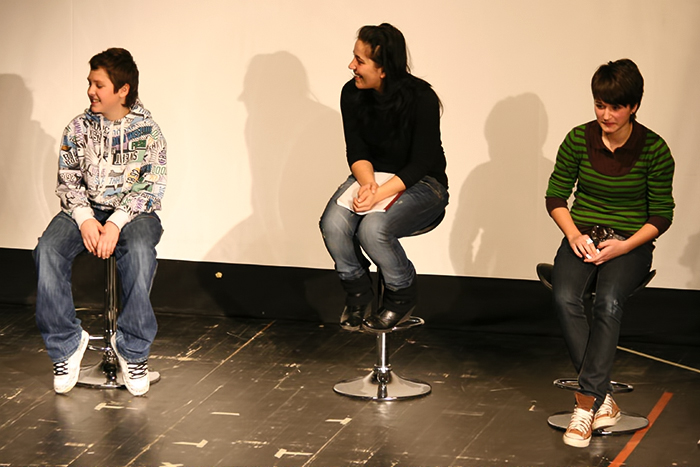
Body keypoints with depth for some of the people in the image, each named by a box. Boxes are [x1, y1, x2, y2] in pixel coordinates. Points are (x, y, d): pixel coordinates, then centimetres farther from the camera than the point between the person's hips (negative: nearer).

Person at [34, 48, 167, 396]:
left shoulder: (147, 131, -4)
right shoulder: (78, 129, 5)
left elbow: (151, 186, -11)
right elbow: (68, 180, 2)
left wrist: (116, 223, -24)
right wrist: (85, 220, -17)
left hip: (132, 211, -3)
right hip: (86, 210, 3)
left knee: (139, 250, -38)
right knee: (47, 250, -28)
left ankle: (132, 349, -25)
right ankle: (66, 343, -17)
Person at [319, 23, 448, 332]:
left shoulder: (421, 99, -20)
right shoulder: (352, 94, -6)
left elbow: (420, 163, -19)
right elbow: (356, 152, -2)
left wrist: (380, 194, -30)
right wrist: (368, 182, -24)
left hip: (420, 183, -5)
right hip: (371, 176, 5)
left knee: (373, 229, -33)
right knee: (333, 224, -26)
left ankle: (403, 296, -4)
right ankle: (357, 292, 1)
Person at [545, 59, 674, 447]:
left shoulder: (654, 149, -7)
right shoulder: (579, 140, -1)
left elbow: (661, 215, -2)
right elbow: (556, 196, 8)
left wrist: (623, 246, -16)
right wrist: (574, 234, -10)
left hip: (630, 244, -2)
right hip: (583, 237, 2)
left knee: (608, 302, -34)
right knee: (565, 298, -30)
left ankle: (586, 404, -32)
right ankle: (603, 400, -26)